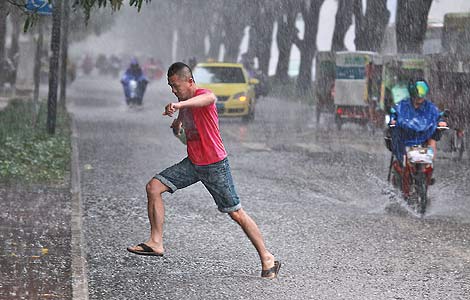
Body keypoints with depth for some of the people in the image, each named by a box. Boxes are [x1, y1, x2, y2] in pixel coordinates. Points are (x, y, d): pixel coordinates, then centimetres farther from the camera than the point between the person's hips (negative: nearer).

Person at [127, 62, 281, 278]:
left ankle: (267, 259, 8)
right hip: (192, 163, 7)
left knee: (236, 213, -3)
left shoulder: (203, 96, -19)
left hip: (215, 165, -7)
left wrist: (179, 105, -64)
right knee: (153, 187, -6)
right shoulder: (183, 103, 6)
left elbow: (209, 98, -47)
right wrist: (177, 123, 6)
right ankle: (156, 242, -3)